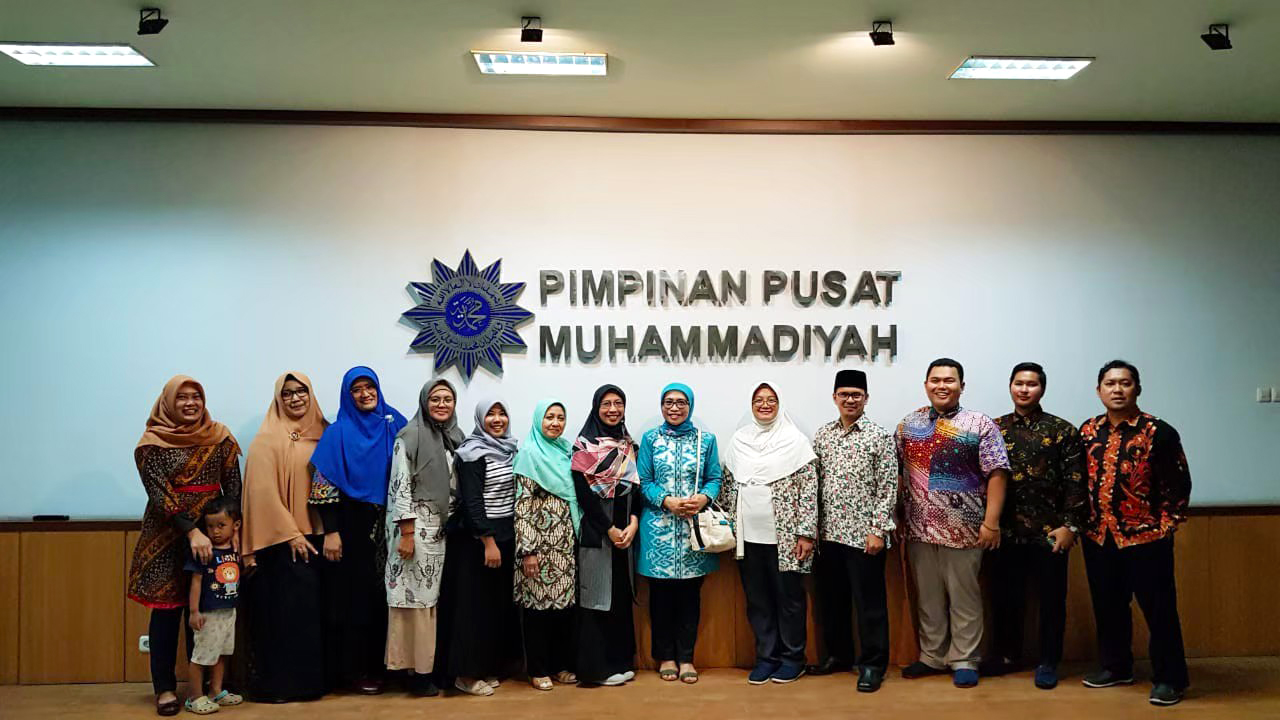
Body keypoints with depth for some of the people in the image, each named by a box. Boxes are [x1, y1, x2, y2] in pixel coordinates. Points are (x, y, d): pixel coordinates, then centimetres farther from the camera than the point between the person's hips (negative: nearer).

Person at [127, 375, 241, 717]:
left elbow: (233, 486, 3)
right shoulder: (152, 443, -3)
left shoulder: (219, 438, 5)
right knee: (166, 608, 1)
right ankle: (165, 687, 11)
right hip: (167, 534, -2)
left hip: (213, 530, 2)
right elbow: (159, 493, -11)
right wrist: (191, 531, -20)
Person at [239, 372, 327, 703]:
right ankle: (275, 682, 6)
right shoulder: (268, 438, -6)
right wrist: (290, 534, -14)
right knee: (283, 607, -3)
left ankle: (309, 678, 17)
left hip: (316, 535, 5)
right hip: (282, 539, -5)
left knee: (312, 607, 8)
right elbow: (264, 490, -11)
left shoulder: (321, 433, 10)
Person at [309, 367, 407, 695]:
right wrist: (331, 532, -14)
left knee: (384, 592, 8)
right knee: (355, 593, 2)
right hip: (352, 524, -4)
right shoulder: (339, 432, -4)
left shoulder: (395, 425, 6)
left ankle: (380, 663, 21)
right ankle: (355, 668, 13)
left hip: (388, 524, 4)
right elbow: (324, 486, -8)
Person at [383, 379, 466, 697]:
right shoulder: (410, 436, -9)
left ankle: (426, 666, 17)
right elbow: (400, 486, -13)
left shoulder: (453, 438, 11)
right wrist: (407, 534, -17)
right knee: (414, 597, -2)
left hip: (439, 527, 7)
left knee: (429, 597, 10)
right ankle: (416, 672, 6)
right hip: (414, 526, -6)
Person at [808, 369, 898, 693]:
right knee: (831, 598, 14)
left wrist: (879, 530, -12)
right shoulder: (822, 435, 9)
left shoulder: (880, 436, -4)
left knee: (869, 601, 2)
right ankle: (839, 654, 29)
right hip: (828, 532, 5)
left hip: (864, 534, -5)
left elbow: (888, 488, -7)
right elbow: (814, 484, 11)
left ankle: (872, 664, 14)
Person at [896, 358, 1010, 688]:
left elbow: (996, 475, -7)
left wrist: (991, 522, -13)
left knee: (964, 597, 6)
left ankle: (964, 660, 18)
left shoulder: (980, 425, -4)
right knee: (927, 597, 13)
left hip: (963, 529, -3)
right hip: (919, 528, 4)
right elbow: (894, 473, 12)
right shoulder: (908, 425, 8)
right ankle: (931, 656, 26)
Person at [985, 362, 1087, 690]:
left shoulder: (1063, 430, 0)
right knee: (1004, 597, 12)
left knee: (1051, 599, 7)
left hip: (1049, 533, -2)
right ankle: (1007, 654, 29)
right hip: (1004, 532, 2)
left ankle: (1048, 662, 21)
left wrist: (1069, 525, -10)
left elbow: (1075, 482, -4)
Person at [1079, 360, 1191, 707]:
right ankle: (1115, 667, 31)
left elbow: (1179, 483, -6)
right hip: (1098, 538, 5)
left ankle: (1169, 678, 16)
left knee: (1159, 610, 3)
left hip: (1147, 538, -4)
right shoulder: (1087, 431, 5)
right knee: (1108, 607, 15)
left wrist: (1166, 524, -8)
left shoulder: (1159, 432, -8)